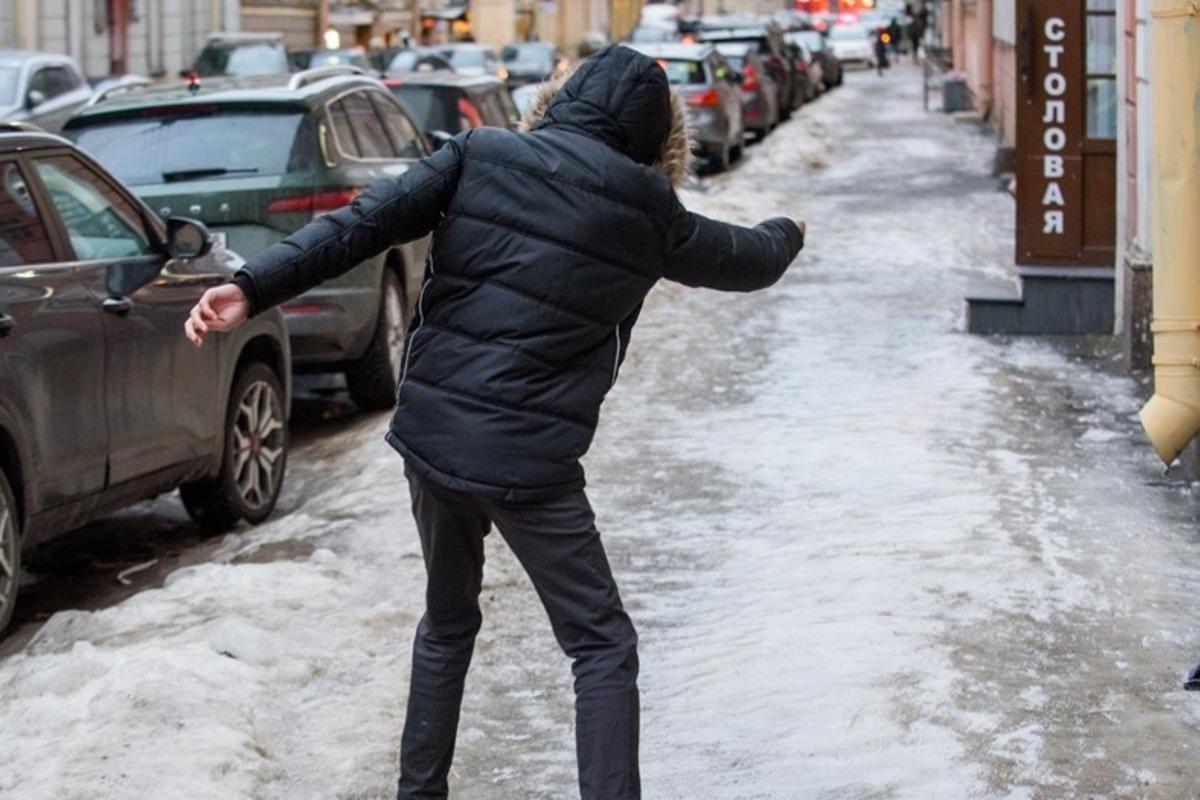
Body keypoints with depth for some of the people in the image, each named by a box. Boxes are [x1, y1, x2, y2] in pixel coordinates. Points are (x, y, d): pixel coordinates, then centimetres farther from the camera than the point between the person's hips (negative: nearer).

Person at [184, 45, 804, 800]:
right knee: (604, 647, 7)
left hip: (431, 432, 4)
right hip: (528, 458, -4)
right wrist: (788, 234, 41)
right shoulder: (646, 209, 0)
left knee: (448, 623, 25)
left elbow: (368, 220, -8)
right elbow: (743, 260, 19)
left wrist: (255, 287, -12)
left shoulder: (481, 155, 4)